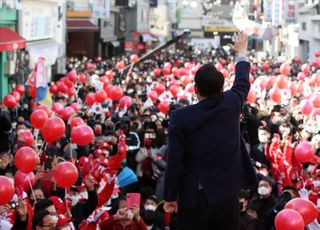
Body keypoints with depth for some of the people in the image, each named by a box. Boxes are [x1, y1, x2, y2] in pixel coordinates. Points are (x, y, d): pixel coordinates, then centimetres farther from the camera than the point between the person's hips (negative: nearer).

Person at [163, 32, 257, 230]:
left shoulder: (180, 117, -12)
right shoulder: (231, 104, -4)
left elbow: (174, 162, -11)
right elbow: (242, 83, 18)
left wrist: (170, 197, 0)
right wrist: (242, 52, 37)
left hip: (193, 198, -2)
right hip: (226, 196, 3)